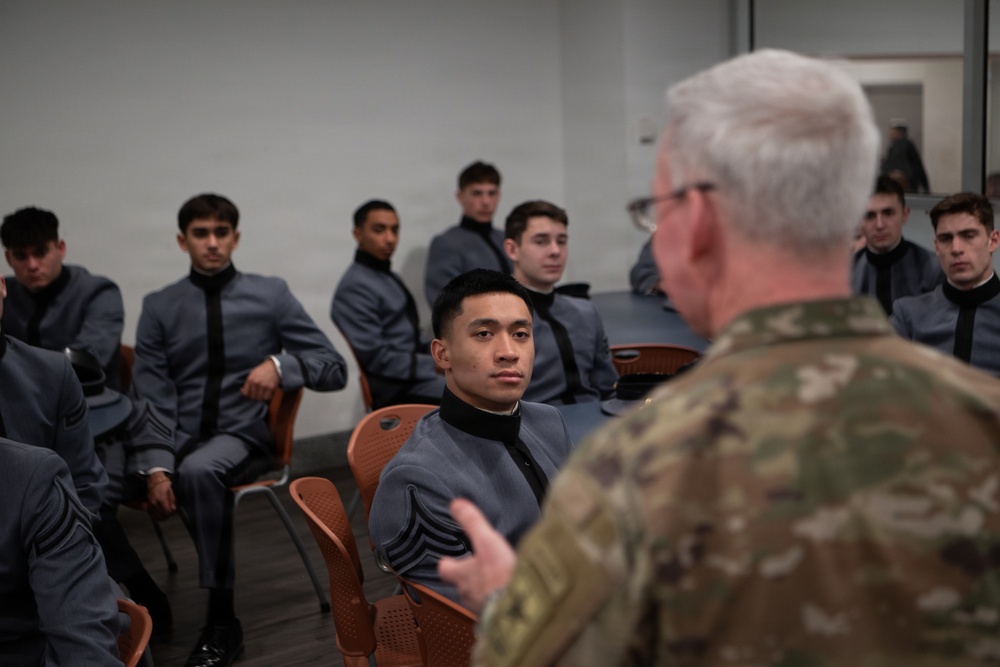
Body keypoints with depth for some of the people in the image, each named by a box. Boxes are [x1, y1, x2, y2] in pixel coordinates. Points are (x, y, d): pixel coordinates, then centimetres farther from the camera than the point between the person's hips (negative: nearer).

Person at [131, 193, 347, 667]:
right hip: (177, 437, 2)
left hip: (242, 436, -2)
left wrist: (280, 365, -16)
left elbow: (334, 369, 4)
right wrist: (157, 467, -15)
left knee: (199, 470, -37)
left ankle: (222, 621, -24)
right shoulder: (159, 307, 9)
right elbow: (152, 399, 2)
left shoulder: (270, 295, 7)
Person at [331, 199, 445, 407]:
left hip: (414, 373, 10)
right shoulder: (356, 287, -13)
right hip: (396, 390, -10)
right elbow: (376, 358, -19)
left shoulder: (389, 278, 18)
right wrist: (435, 365, -18)